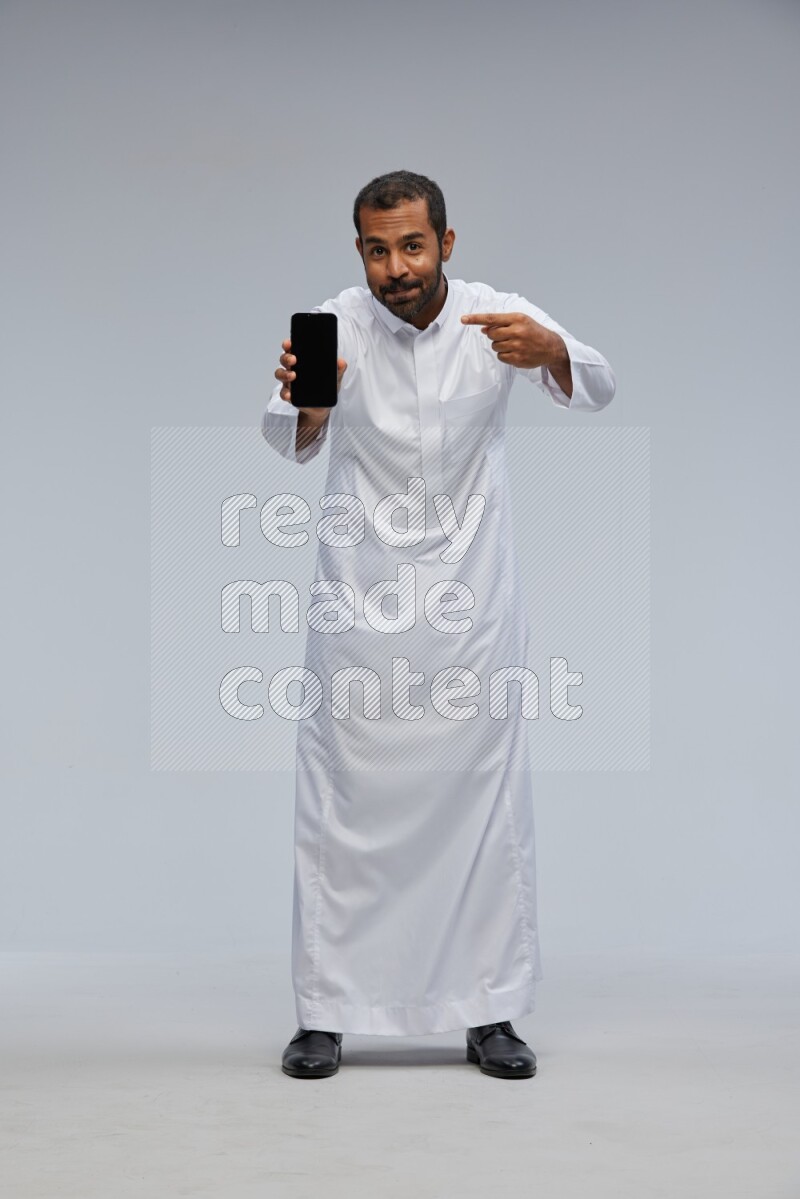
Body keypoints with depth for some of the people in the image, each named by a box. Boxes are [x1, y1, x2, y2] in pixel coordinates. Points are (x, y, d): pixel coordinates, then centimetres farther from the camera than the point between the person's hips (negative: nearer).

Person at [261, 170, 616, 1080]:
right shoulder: (337, 323, -7)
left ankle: (488, 1013, 15)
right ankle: (325, 1013, 12)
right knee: (341, 798, 1)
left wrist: (551, 350, -41)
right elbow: (291, 443, -17)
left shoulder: (496, 316, -7)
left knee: (485, 794, 4)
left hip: (472, 594, 1)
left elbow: (596, 389, -18)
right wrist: (305, 404, -41)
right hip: (359, 594, 0)